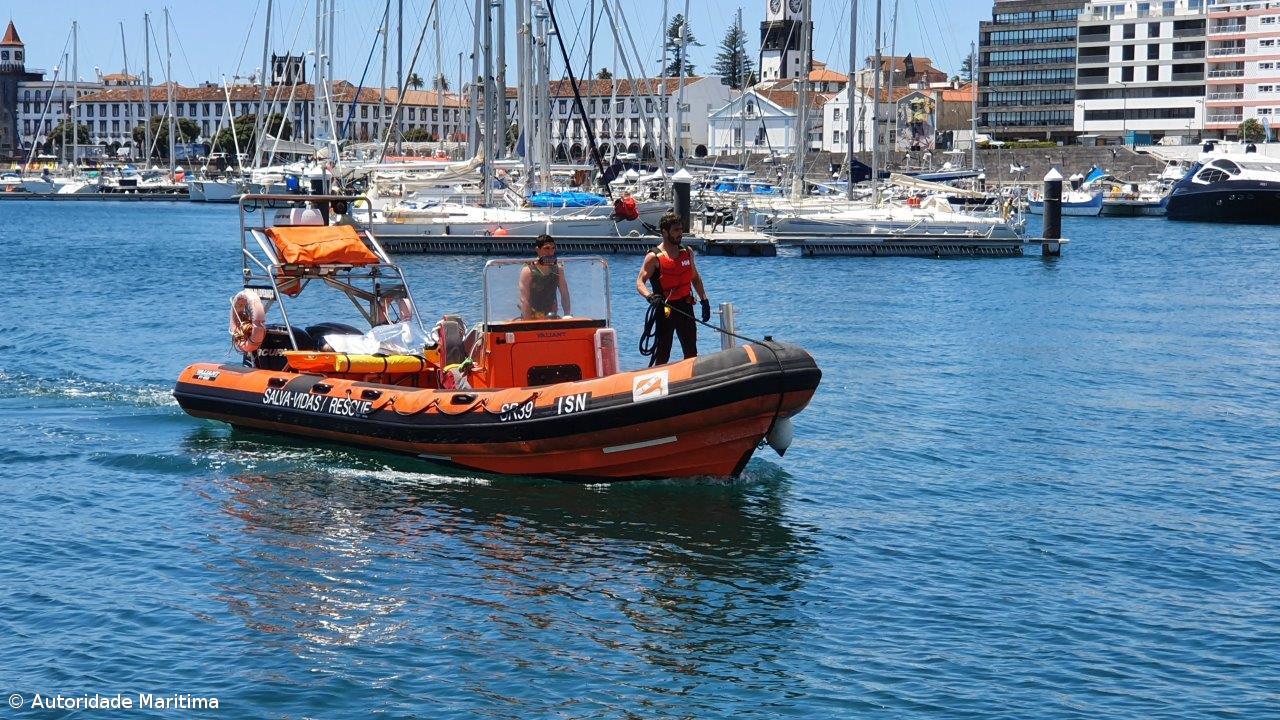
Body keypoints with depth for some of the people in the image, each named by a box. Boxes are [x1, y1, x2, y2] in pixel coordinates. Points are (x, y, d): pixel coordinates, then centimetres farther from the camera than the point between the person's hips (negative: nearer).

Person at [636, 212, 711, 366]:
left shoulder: (687, 252, 9)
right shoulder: (654, 257, -9)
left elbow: (695, 278, 19)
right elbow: (640, 282, -14)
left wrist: (704, 300, 12)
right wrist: (649, 296, -33)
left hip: (685, 307, 6)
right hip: (665, 309, -6)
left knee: (691, 354, 13)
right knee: (662, 356, -4)